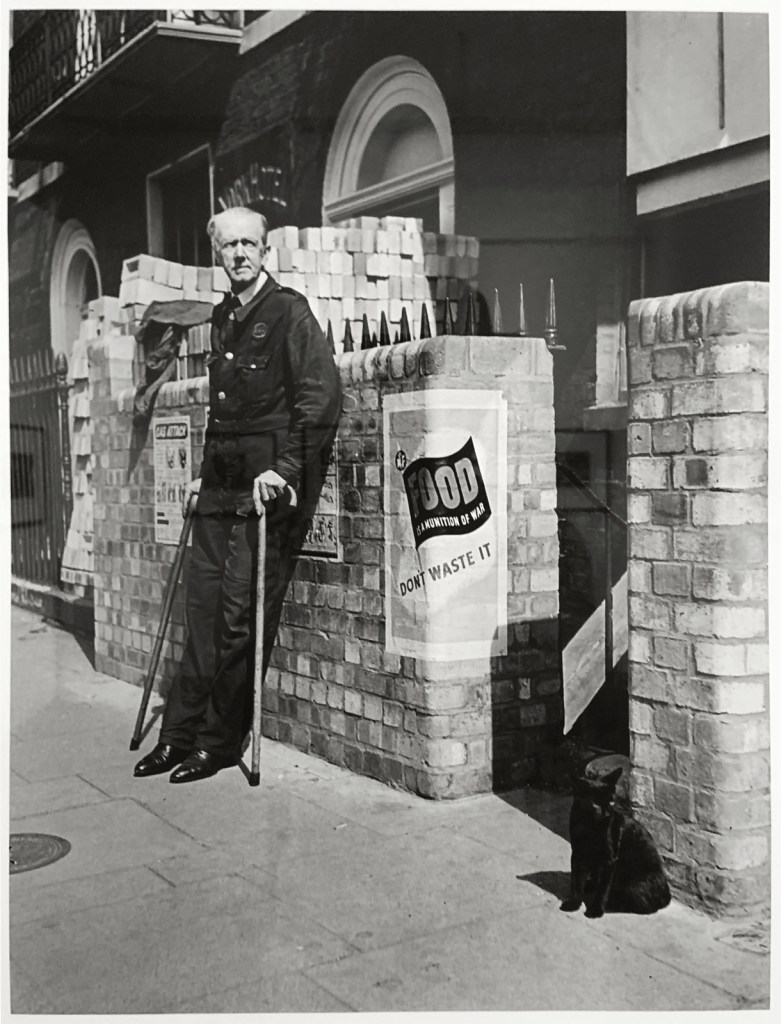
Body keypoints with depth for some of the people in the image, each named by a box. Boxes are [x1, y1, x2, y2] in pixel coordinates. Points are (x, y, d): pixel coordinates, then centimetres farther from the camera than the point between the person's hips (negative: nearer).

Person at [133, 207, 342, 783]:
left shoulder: (288, 311, -5)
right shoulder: (223, 318, 18)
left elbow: (323, 394, -14)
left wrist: (286, 469, -18)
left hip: (266, 484, -7)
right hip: (220, 484, 7)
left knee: (243, 614, -3)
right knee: (204, 606, 8)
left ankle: (222, 741, 8)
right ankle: (180, 733, 15)